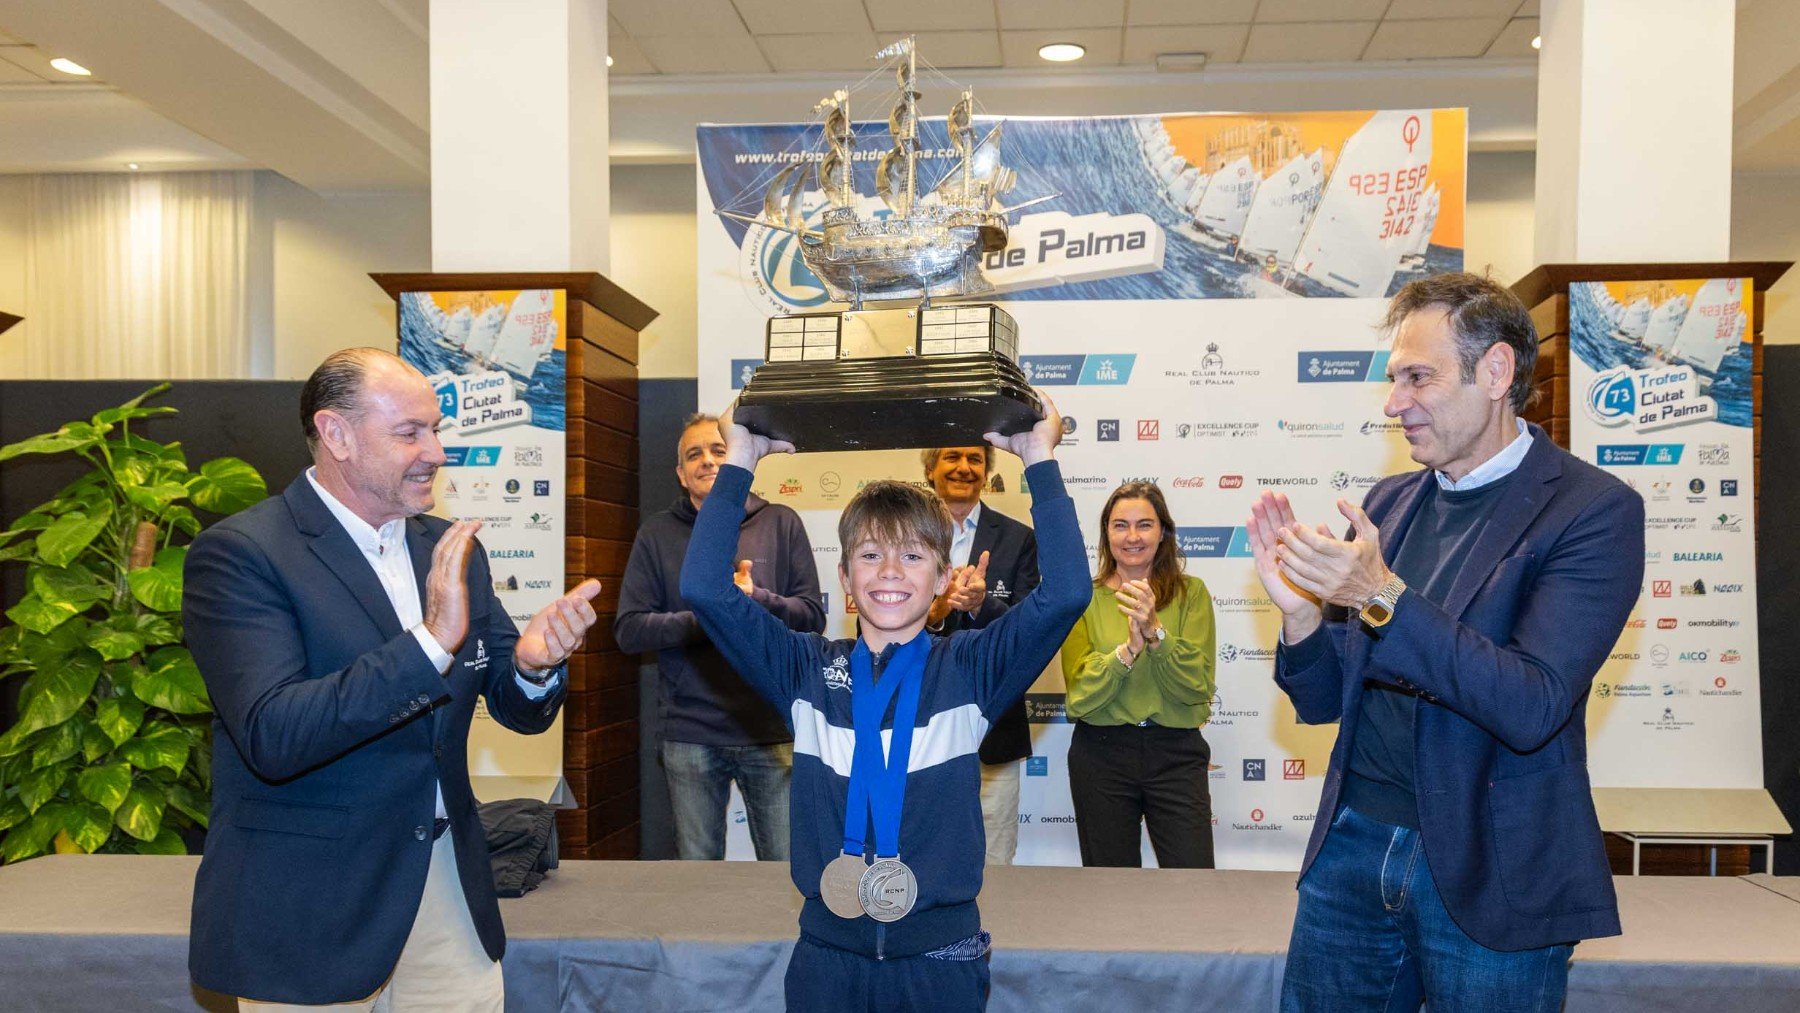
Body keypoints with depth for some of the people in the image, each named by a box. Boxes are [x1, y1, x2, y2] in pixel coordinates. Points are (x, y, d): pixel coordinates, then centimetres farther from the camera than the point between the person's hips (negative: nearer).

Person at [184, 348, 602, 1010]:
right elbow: (271, 737, -23)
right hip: (309, 909, -5)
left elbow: (521, 711, 5)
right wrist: (429, 643, -31)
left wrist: (534, 664, -18)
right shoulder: (238, 553, -12)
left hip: (449, 879, 5)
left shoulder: (452, 550, 5)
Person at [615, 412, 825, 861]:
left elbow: (812, 616, 1)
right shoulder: (656, 534, 6)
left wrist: (755, 597, -17)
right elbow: (629, 630, -2)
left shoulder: (781, 524, 5)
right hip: (690, 735, 1)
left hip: (773, 731, 0)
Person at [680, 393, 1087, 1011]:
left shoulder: (970, 669, -2)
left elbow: (1066, 591, -14)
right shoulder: (807, 669, 1)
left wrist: (1039, 459, -12)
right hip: (827, 953, 1)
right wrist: (740, 462, -6)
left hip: (941, 954, -1)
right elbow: (705, 588, -7)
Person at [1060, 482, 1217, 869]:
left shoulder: (1191, 593, 1)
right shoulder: (1086, 599, 0)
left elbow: (1198, 688, -7)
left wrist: (1155, 631, -20)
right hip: (1101, 753, 0)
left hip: (1176, 754, 0)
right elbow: (1079, 698, -7)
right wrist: (1128, 649, -21)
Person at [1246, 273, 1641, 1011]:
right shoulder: (1390, 503, 6)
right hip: (1353, 847, 5)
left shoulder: (1594, 511, -9)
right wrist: (1301, 610, -12)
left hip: (1487, 878, -5)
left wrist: (1384, 597, -27)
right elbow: (1324, 701, 8)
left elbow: (1532, 708, -20)